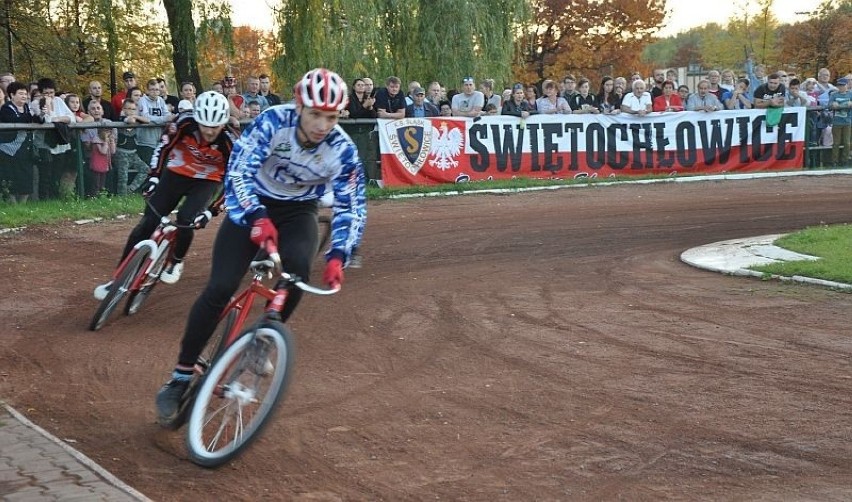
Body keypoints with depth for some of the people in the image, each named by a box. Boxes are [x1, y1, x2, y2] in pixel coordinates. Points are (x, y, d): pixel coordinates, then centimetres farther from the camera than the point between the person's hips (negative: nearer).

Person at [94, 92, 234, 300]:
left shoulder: (227, 142, -27)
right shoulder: (186, 124, -25)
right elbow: (164, 147, -8)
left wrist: (211, 211, -24)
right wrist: (153, 177, -13)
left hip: (206, 182, -1)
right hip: (177, 174, 2)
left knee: (186, 220, -26)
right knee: (147, 222, -5)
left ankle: (176, 262, 7)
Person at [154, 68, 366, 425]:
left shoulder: (342, 150, -21)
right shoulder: (273, 121, -27)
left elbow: (351, 206, -16)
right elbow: (239, 171, -32)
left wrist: (338, 256, -32)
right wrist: (257, 217, -48)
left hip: (299, 211, 2)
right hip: (254, 205, -2)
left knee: (297, 271, -30)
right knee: (220, 288, -16)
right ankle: (179, 379, -4)